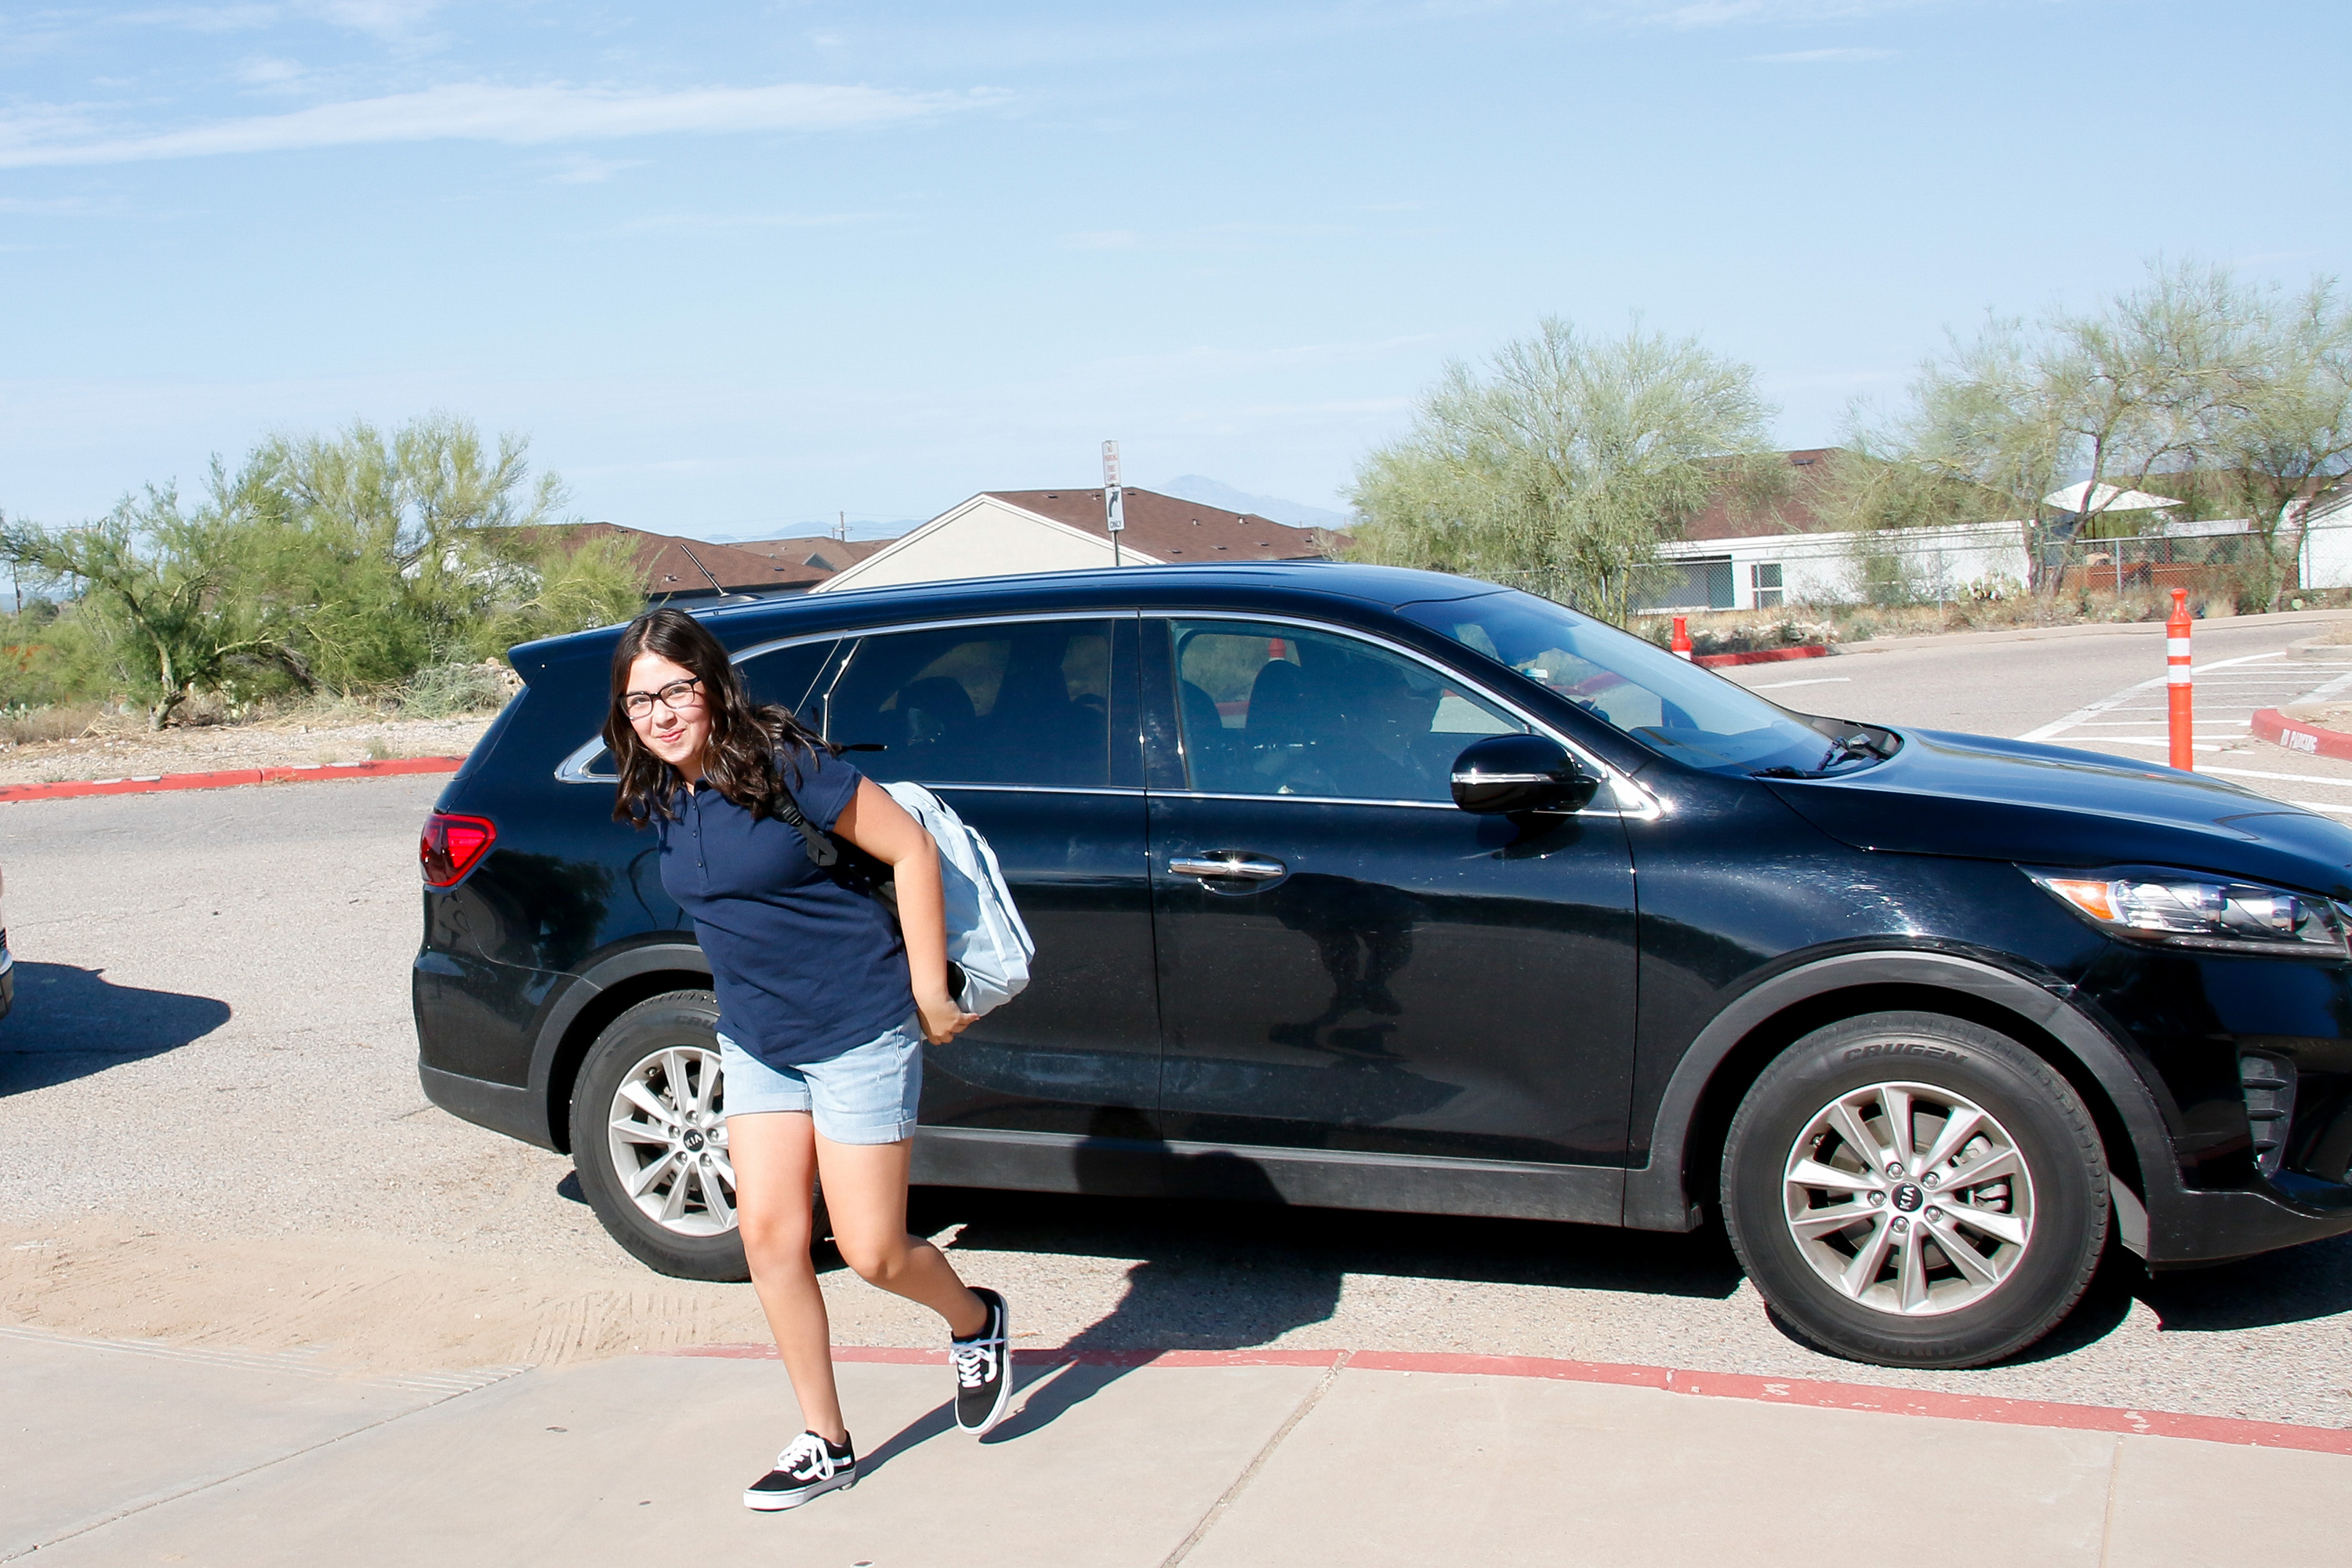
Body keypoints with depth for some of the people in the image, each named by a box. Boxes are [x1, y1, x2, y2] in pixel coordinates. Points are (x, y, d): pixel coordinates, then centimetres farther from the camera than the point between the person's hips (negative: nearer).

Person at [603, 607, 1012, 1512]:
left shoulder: (782, 763, -19)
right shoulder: (653, 800, 1)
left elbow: (911, 850, -16)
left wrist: (930, 992, -14)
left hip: (860, 1030, -6)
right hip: (755, 1040, 6)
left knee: (871, 1252, -1)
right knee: (769, 1235, 1)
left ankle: (974, 1323, 31)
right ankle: (825, 1445, 16)